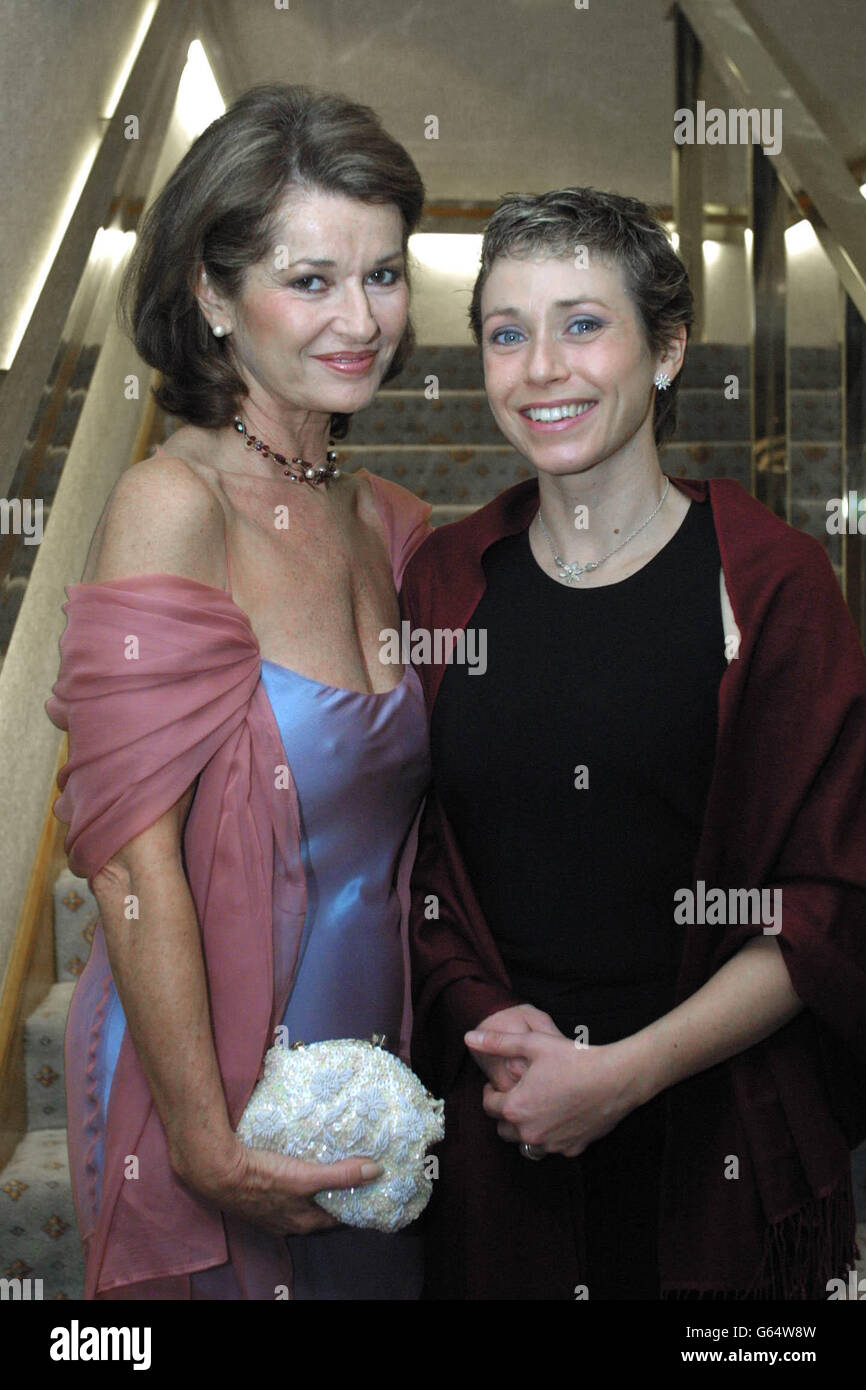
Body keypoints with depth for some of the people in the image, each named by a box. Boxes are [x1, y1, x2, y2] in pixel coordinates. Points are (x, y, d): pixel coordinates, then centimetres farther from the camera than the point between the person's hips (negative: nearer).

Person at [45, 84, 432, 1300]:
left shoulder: (392, 524, 1)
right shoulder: (173, 504, -18)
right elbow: (134, 857, -20)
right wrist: (208, 1142, -18)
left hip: (374, 1066, 6)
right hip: (215, 1084, -6)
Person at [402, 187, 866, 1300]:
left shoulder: (768, 578, -9)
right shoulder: (443, 580, 1)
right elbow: (417, 856, 6)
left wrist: (625, 1072, -16)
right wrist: (487, 1022, -11)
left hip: (718, 1130, -2)